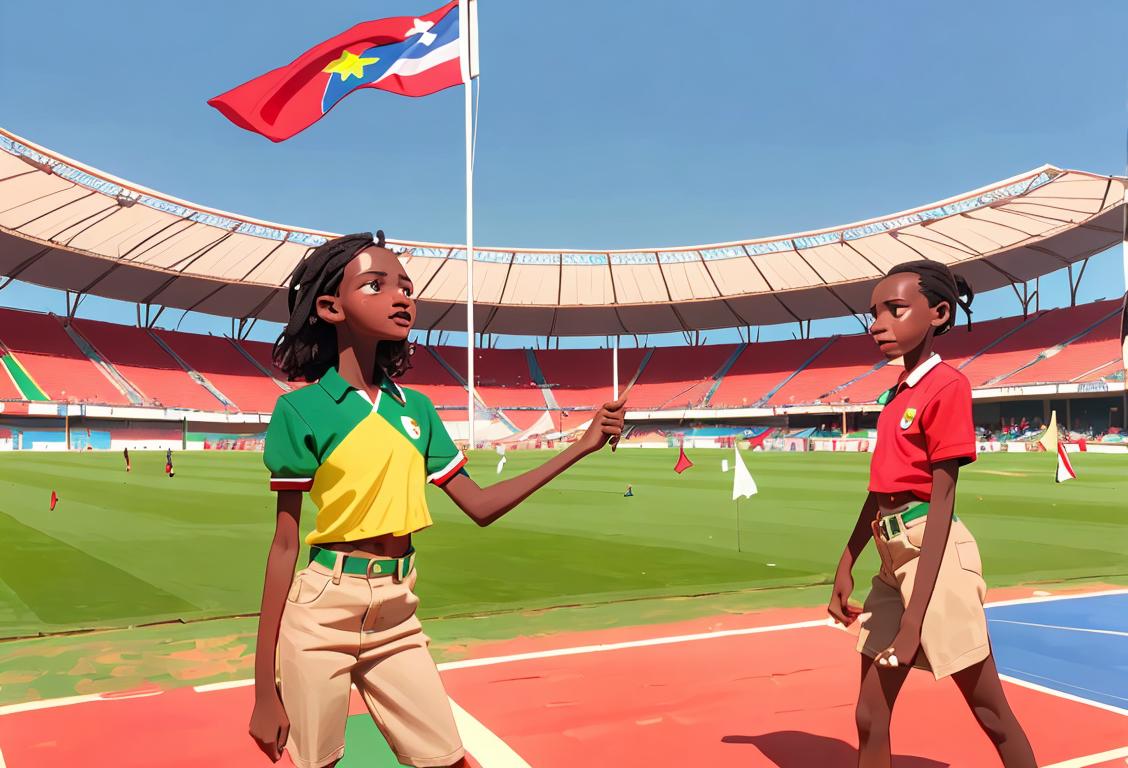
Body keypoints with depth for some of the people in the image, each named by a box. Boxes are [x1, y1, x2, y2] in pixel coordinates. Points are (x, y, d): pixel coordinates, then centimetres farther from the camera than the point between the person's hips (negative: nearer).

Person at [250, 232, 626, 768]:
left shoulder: (416, 407, 6)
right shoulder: (301, 409, -8)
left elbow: (480, 507, 6)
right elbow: (285, 545, -7)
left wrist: (581, 447, 1)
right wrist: (264, 688, -7)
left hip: (397, 611, 4)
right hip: (321, 610, -4)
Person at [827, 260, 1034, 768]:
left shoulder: (946, 385, -12)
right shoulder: (897, 393, 13)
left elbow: (941, 503, -17)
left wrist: (915, 616, -20)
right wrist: (845, 566, 17)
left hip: (933, 554, -8)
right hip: (892, 556, 8)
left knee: (991, 712, 7)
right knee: (870, 718, 10)